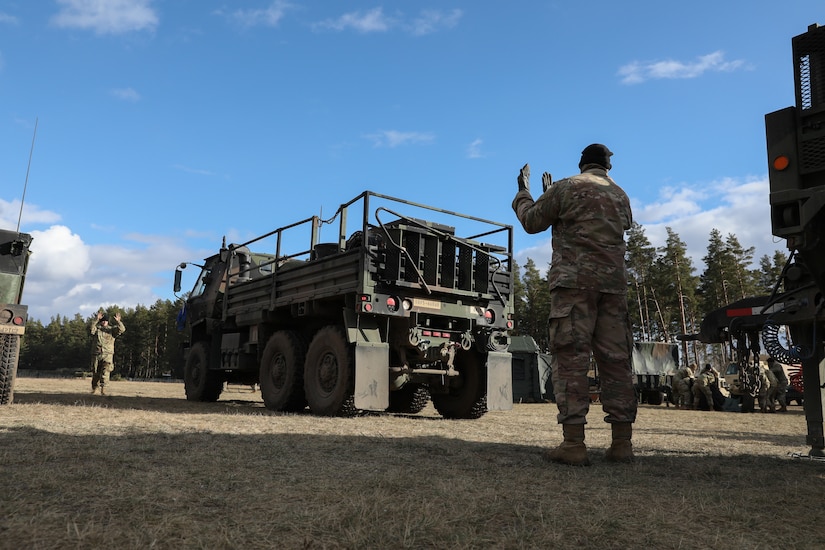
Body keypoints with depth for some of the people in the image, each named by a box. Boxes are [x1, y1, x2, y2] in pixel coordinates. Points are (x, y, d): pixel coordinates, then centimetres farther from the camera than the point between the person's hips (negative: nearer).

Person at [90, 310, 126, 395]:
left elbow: (122, 329, -9)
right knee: (95, 373, 10)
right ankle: (94, 388, 30)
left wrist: (118, 321, -25)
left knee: (105, 372, -16)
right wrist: (97, 319, -30)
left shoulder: (112, 330, 8)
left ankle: (103, 389, -16)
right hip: (96, 354, 1)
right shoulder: (96, 329, 7)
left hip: (107, 355, -1)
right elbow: (92, 328, -18)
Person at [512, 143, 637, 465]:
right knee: (616, 360, 4)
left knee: (571, 357, -8)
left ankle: (573, 444, -12)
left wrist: (523, 192, 29)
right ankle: (622, 443, 4)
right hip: (614, 282, 5)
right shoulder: (621, 196, 21)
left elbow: (532, 222, 8)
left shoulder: (566, 188, 4)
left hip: (574, 279, -5)